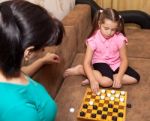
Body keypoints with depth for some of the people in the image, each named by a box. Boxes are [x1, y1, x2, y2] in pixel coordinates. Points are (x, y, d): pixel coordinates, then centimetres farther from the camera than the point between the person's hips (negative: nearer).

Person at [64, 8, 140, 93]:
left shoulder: (120, 38, -17)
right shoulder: (94, 40, -21)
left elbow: (124, 59, -11)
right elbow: (87, 63, -23)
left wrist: (119, 77, -26)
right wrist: (93, 80, -37)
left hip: (116, 64, 4)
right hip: (101, 63, -4)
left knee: (135, 78, -15)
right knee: (106, 82, -32)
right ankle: (80, 70, -10)